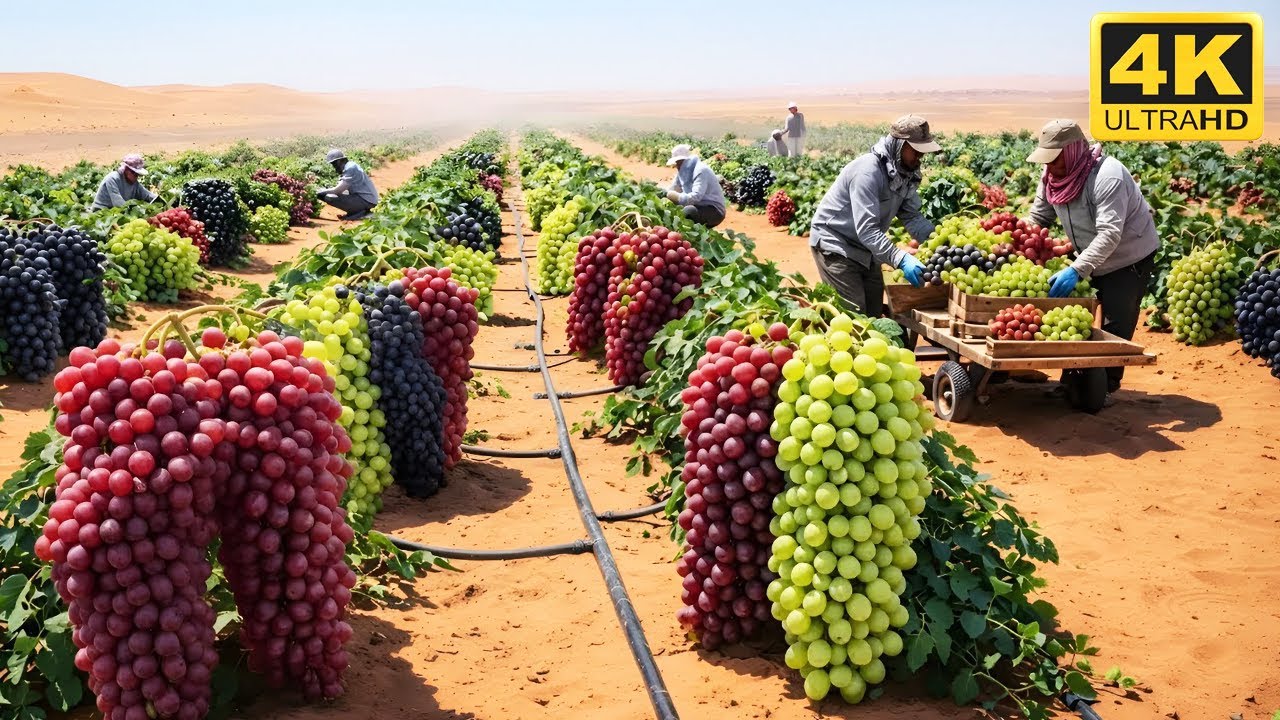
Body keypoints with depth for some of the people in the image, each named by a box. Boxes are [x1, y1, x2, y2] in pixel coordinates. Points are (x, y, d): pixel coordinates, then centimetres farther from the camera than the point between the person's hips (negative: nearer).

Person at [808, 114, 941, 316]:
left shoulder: (907, 173, -2)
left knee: (875, 312, 9)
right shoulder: (868, 170, -28)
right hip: (835, 244, -9)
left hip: (865, 249, 9)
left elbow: (912, 216, 1)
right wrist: (901, 259, -43)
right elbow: (866, 229, -35)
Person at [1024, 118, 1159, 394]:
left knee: (1115, 325, -8)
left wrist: (1077, 270, -48)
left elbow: (1109, 234, -38)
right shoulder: (1052, 175, -8)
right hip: (1090, 260, 8)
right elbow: (1037, 219, 0)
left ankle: (1106, 388, 2)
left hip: (1130, 258, -8)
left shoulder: (1107, 176, -32)